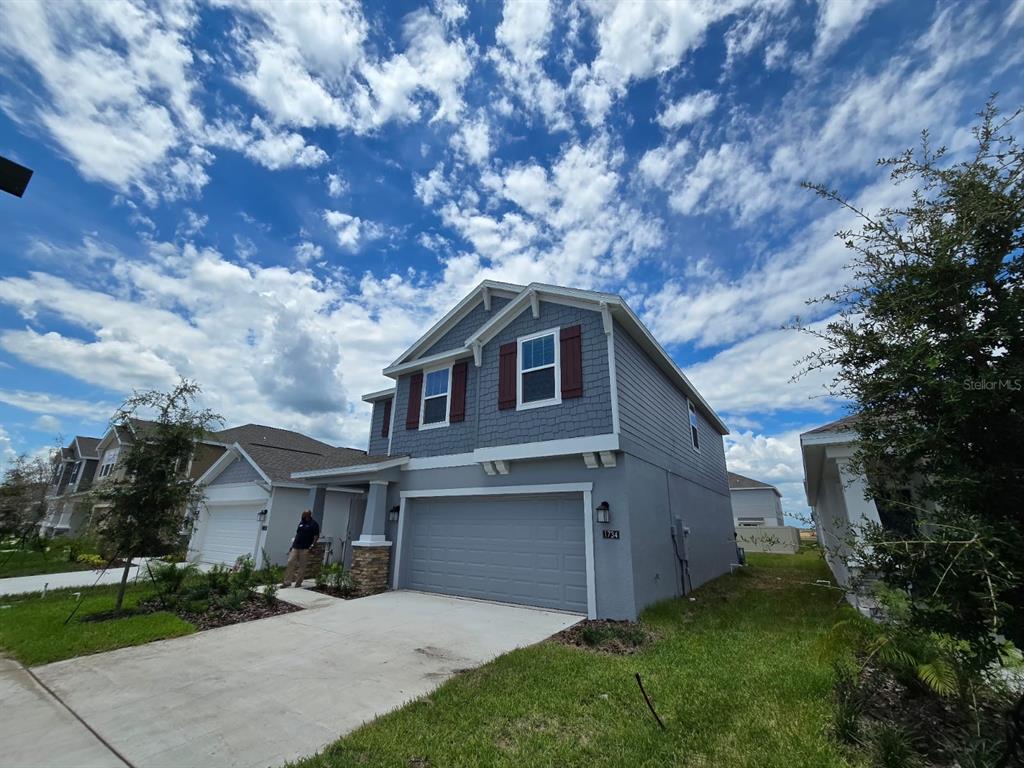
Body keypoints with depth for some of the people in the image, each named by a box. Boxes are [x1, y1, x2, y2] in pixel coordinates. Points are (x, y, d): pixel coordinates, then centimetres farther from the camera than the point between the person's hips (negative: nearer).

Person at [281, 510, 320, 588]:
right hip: (295, 547, 6)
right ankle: (287, 581, 5)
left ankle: (298, 582, 10)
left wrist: (312, 545, -17)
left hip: (305, 548, -6)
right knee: (290, 563, -1)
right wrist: (293, 545, 17)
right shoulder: (301, 522, 15)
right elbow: (297, 533, 21)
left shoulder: (314, 524, -4)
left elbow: (316, 536, -8)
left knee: (302, 566, 0)